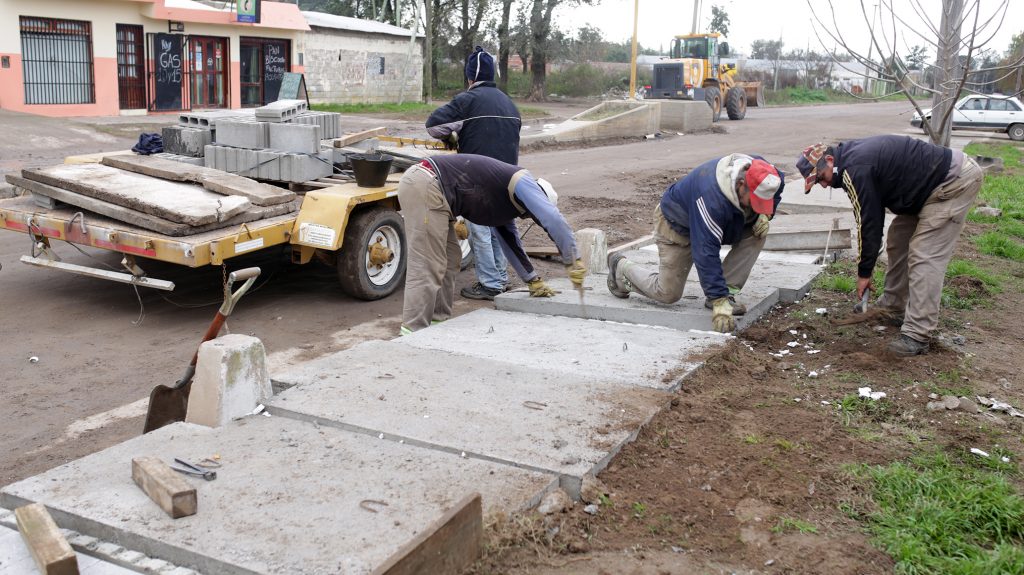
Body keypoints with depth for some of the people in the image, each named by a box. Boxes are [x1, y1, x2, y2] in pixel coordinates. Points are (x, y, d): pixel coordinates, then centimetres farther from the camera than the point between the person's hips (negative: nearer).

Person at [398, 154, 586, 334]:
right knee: (427, 266, -9)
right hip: (425, 187, -10)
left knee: (450, 258, 15)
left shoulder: (505, 206, 26)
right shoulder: (522, 181, -2)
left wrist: (534, 282, 34)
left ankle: (438, 321, 19)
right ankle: (413, 332, -6)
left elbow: (511, 244, 33)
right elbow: (554, 220, -15)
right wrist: (573, 262, -9)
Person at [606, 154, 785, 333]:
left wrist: (765, 214, -17)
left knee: (757, 233, -17)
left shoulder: (757, 169, -23)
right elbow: (706, 253, -42)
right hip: (677, 224, -7)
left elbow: (778, 183, 4)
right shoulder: (712, 197, -43)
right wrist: (719, 302, -43)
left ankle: (727, 293, -9)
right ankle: (621, 267, 21)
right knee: (668, 293, -2)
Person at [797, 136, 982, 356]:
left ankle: (917, 335, -15)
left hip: (955, 181, -11)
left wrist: (864, 272, -7)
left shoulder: (856, 169, -21)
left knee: (925, 256, -15)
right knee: (898, 240, 16)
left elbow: (868, 222, -16)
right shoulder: (853, 155, 9)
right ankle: (893, 308, 27)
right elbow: (872, 217, 16)